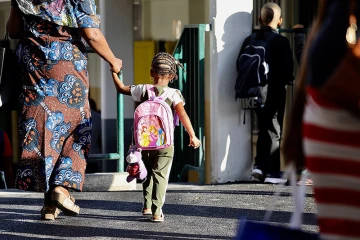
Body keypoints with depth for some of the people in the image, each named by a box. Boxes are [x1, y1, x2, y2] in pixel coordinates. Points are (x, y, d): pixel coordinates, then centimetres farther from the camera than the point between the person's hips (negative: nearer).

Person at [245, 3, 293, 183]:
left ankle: (259, 166, 11)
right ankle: (272, 172, 3)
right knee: (274, 131, 4)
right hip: (275, 93, -5)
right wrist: (287, 81, 7)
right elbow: (288, 70, -13)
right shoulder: (281, 41, -13)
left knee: (264, 129, 19)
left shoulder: (250, 41, 1)